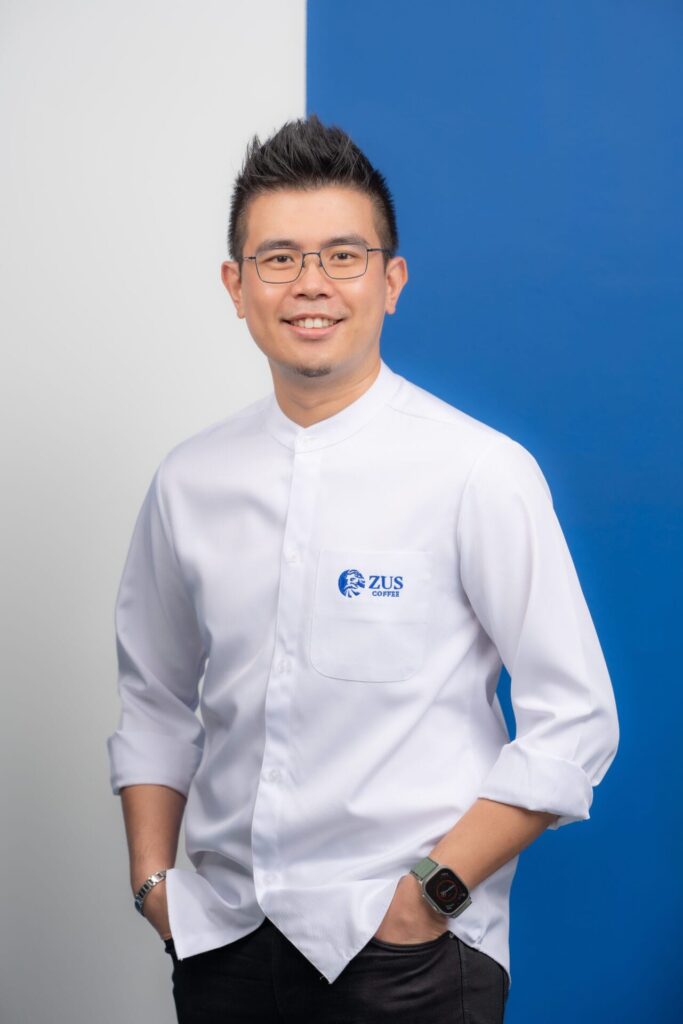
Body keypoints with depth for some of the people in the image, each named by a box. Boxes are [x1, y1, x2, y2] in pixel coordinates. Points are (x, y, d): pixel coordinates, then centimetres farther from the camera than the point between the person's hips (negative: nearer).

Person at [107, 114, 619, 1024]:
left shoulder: (482, 473, -10)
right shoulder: (189, 480, 4)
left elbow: (573, 721, -9)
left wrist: (437, 888, -13)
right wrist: (152, 874, 3)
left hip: (405, 948, -4)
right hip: (224, 935, 4)